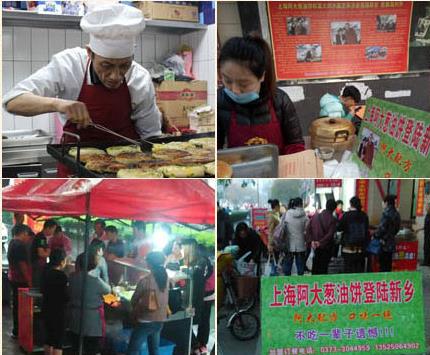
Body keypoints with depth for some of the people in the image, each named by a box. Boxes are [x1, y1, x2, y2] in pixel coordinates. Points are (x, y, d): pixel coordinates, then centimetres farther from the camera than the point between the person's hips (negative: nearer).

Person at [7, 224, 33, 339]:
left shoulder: (12, 243, 12)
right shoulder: (19, 246, -19)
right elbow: (22, 265, -22)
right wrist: (29, 280, -18)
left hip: (13, 277, 10)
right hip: (20, 279, -10)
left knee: (16, 304, 16)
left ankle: (16, 330, 24)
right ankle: (17, 331, 1)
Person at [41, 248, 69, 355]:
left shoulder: (46, 272, 2)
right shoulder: (61, 275, -20)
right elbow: (65, 297, -19)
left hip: (46, 309, 8)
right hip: (58, 311, -8)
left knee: (49, 338, 18)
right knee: (59, 341, 0)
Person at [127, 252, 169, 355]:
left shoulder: (145, 280, -16)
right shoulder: (165, 278, -1)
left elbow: (134, 301, -5)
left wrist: (135, 311, 15)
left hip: (146, 321, -6)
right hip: (160, 320, 6)